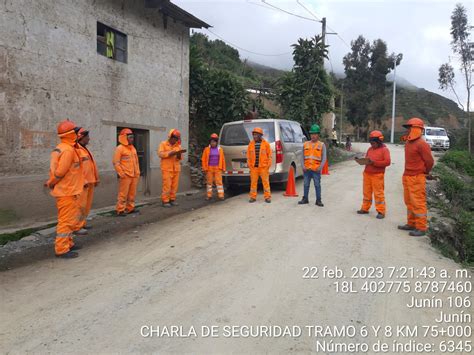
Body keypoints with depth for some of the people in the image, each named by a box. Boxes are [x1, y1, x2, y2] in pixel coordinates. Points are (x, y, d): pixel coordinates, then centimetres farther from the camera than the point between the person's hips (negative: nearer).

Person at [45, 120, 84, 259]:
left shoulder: (60, 148, 14)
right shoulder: (68, 150, -19)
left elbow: (56, 169, 13)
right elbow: (60, 171, -20)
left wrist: (51, 182, 6)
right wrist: (50, 183, -6)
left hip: (66, 191, 10)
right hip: (67, 192, -10)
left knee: (69, 219, 19)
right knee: (67, 220, -4)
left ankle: (68, 243, 30)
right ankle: (62, 249, 2)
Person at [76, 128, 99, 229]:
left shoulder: (85, 149, 18)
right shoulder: (76, 150, -12)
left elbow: (93, 165, 22)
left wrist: (96, 178, 20)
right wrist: (83, 181, -20)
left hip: (90, 182, 10)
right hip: (83, 183, -10)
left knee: (87, 205, 14)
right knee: (81, 205, -7)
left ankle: (83, 223, 24)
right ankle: (77, 226, -1)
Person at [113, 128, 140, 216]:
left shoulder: (133, 148, 16)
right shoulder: (120, 148, -8)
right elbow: (116, 162, -12)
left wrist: (138, 172, 15)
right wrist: (121, 173, -15)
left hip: (134, 175, 7)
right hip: (125, 176, -7)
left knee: (132, 193, 12)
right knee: (123, 194, -5)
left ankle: (130, 208, 23)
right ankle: (120, 210, 2)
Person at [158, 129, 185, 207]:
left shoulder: (178, 146, 12)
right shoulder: (163, 144, 2)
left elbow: (180, 158, 8)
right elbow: (160, 154, -12)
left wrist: (179, 154, -15)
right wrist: (171, 152, -19)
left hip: (176, 168, 4)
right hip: (167, 168, -4)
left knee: (174, 185, 4)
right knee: (167, 185, -7)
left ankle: (172, 199, 13)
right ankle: (165, 201, -1)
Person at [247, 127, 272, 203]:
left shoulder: (266, 144, 2)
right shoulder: (251, 144, 7)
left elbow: (269, 155, 3)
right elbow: (248, 155, 10)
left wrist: (268, 165, -3)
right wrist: (249, 164, 3)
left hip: (263, 166, -2)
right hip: (253, 167, 2)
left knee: (265, 182, 0)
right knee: (253, 182, 5)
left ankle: (267, 197, 7)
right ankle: (253, 197, 13)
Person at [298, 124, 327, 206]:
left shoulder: (322, 145, 4)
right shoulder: (305, 144, 10)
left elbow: (324, 158, -1)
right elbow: (302, 156, 10)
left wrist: (320, 167, -13)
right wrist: (303, 166, -3)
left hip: (316, 169, -2)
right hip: (306, 169, 2)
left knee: (317, 185, 1)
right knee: (306, 184, 8)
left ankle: (318, 200, 9)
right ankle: (305, 199, 19)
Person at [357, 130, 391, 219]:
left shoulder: (384, 149, -4)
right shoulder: (370, 149, 14)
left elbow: (387, 162, -13)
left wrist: (374, 162, -19)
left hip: (377, 175, -6)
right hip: (367, 174, 6)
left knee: (378, 193, -4)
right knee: (366, 192, 11)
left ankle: (381, 211, 2)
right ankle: (365, 208, 21)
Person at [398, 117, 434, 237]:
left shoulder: (421, 144, -16)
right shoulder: (408, 142, 11)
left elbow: (429, 161, -12)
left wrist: (424, 172, 3)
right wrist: (407, 173, 15)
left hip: (417, 178, -9)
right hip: (407, 176, 9)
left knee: (418, 203, -4)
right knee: (409, 202, 16)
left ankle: (421, 228, 4)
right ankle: (411, 224, 27)